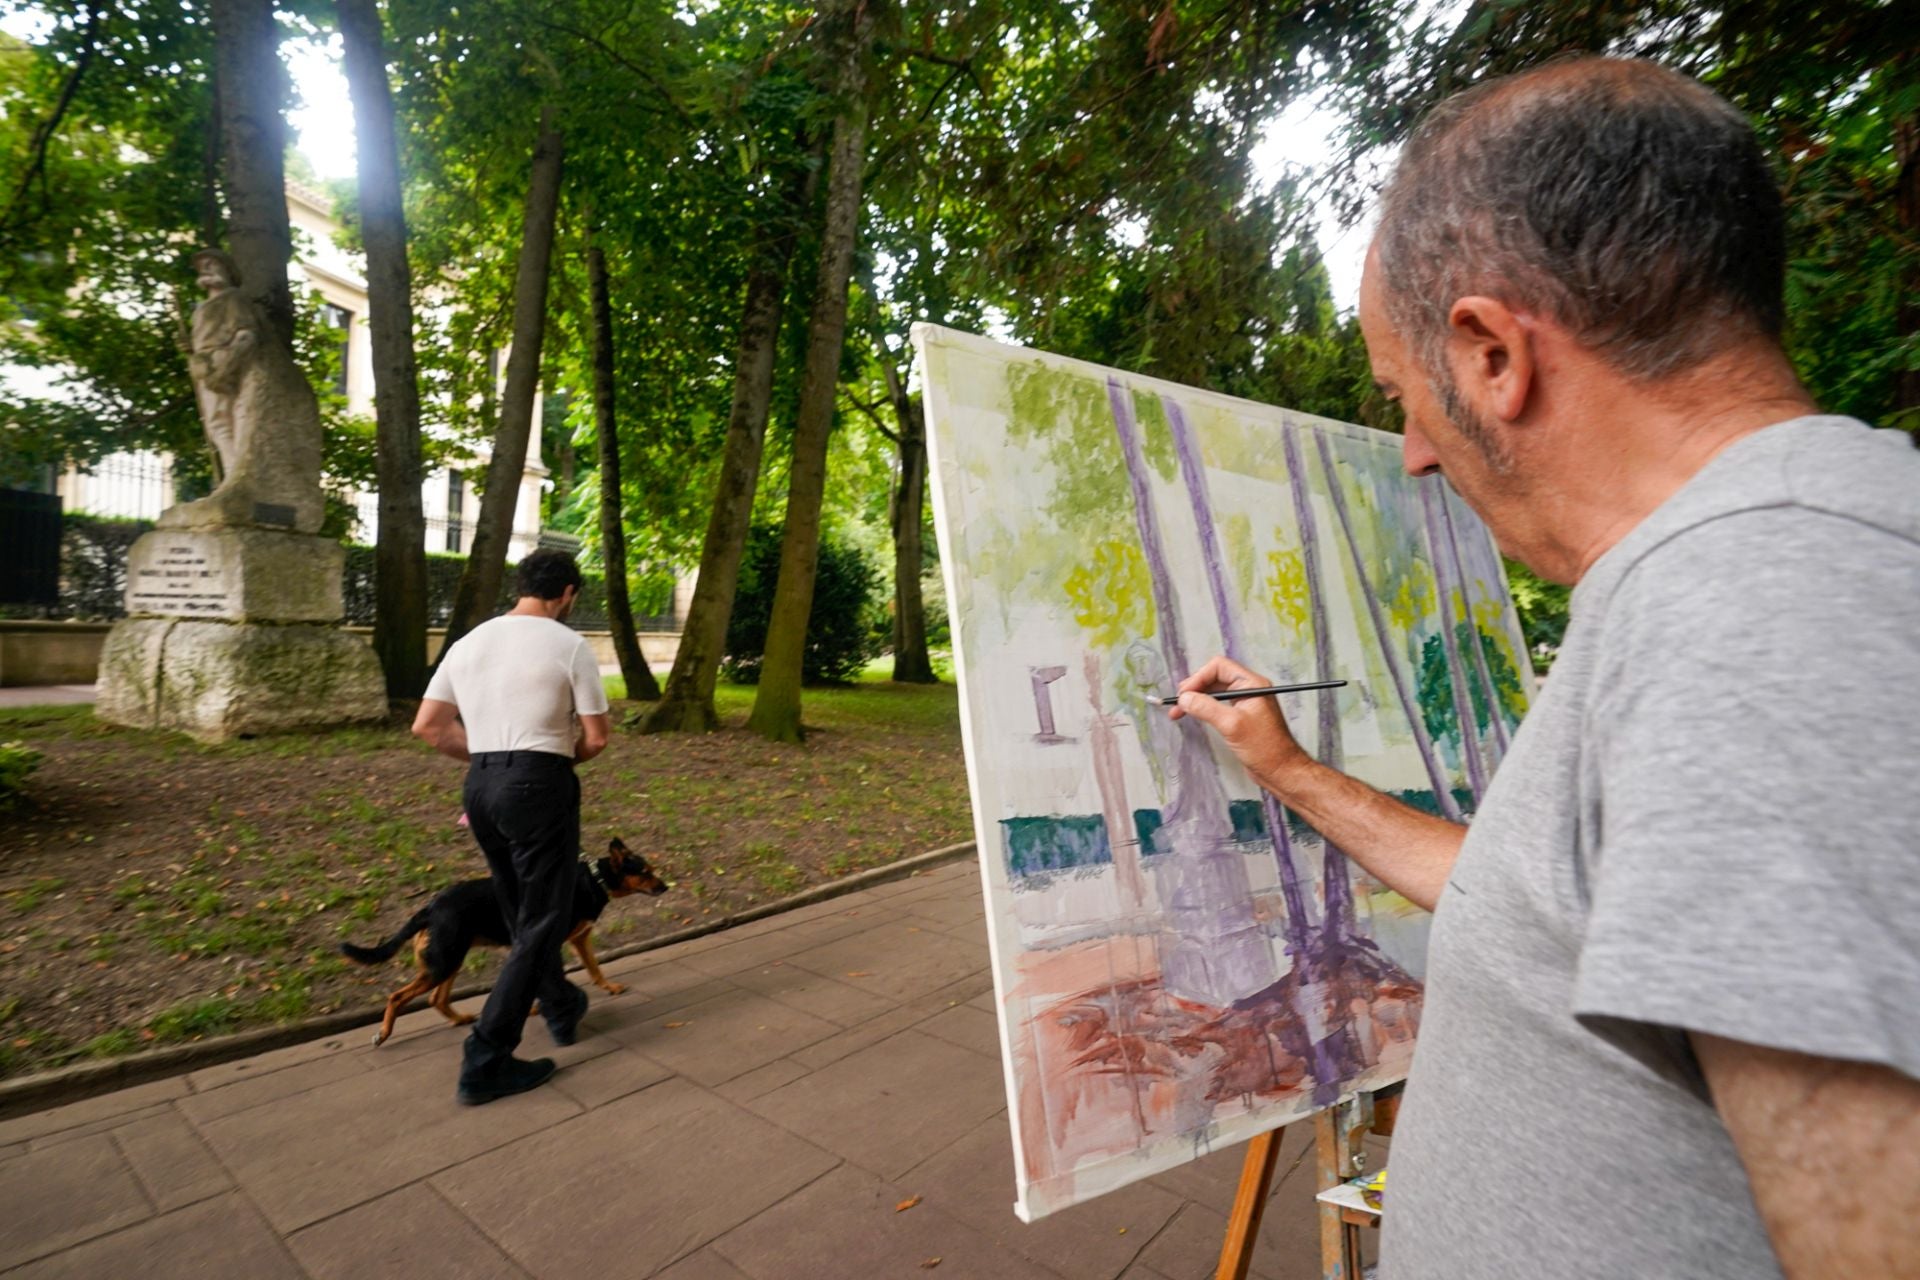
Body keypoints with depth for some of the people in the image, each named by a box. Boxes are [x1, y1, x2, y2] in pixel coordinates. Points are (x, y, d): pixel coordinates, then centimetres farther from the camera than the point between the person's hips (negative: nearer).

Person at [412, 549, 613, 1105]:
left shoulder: (468, 642, 9)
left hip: (480, 785, 7)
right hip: (539, 785, -7)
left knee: (522, 913, 21)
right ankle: (485, 1062, 5)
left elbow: (427, 727, 8)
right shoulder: (569, 645, -8)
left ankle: (562, 1008, 38)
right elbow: (596, 737, -7)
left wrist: (487, 752, 15)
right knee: (540, 923, 3)